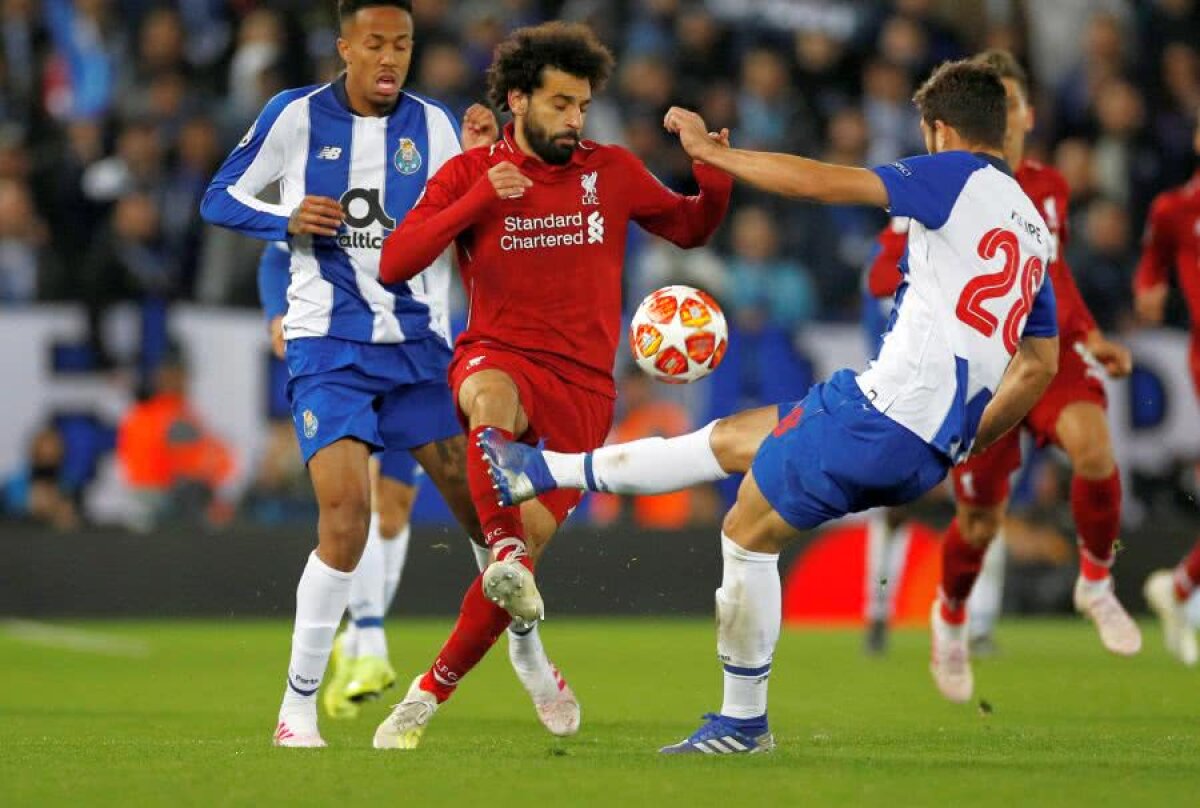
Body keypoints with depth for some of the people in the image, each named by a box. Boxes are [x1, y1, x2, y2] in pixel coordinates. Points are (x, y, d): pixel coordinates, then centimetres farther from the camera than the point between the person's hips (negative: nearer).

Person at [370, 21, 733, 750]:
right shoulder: (470, 173, 2)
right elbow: (395, 264, -7)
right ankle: (506, 555, -49)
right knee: (494, 399, -42)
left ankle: (431, 692, 7)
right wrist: (478, 201, -18)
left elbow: (690, 229, 21)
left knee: (526, 547, -6)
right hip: (499, 355, -2)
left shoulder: (612, 171, 8)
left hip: (583, 387, 2)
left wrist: (715, 181, -1)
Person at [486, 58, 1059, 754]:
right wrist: (963, 447, 28)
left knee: (748, 536, 7)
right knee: (731, 439, 18)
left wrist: (710, 151, -1)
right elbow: (1040, 367, 22)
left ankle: (744, 721, 13)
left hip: (887, 407, -8)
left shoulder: (957, 176, -4)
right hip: (932, 452, 8)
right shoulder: (1033, 228, 19)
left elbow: (818, 182, -12)